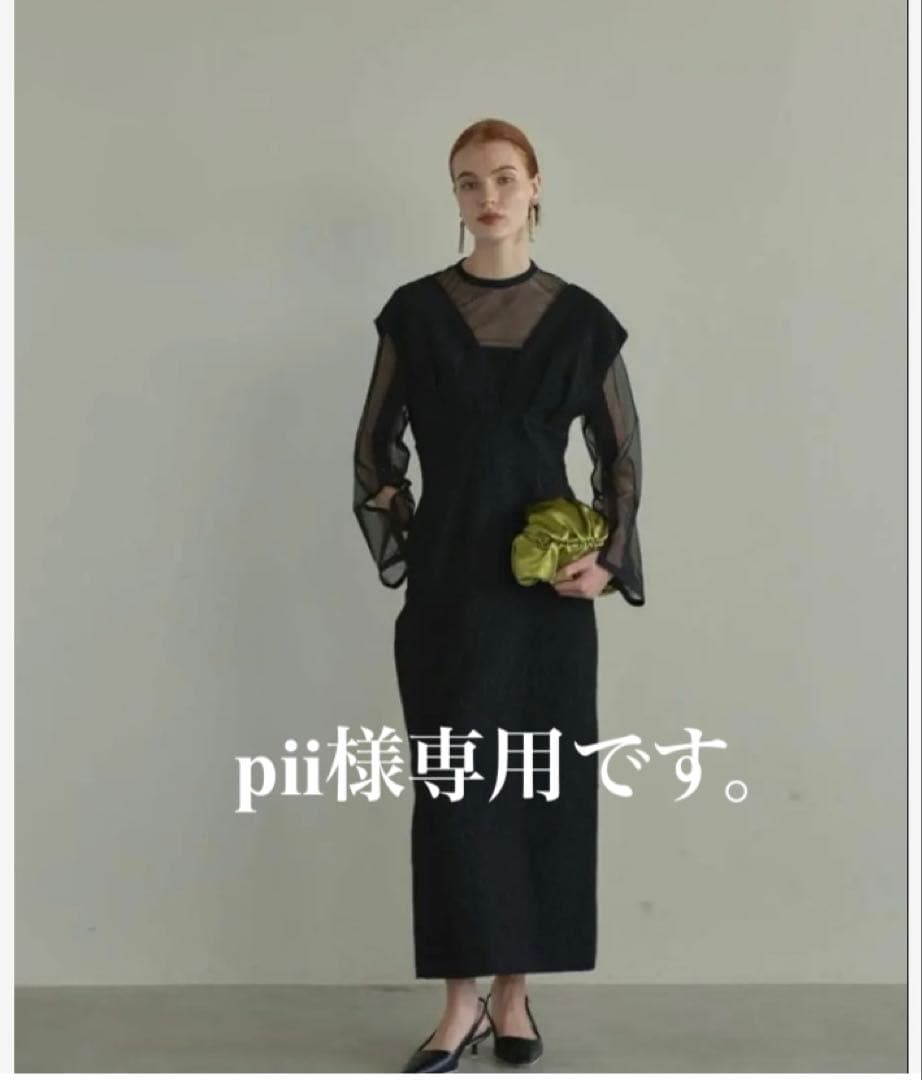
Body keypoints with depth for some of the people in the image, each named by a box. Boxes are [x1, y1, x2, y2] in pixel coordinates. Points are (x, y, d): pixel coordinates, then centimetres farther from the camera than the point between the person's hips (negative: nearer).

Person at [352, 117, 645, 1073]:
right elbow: (377, 445, 10)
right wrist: (398, 532, -1)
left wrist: (607, 558, -6)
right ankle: (461, 1000, 8)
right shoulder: (414, 311, 3)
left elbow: (621, 453, 6)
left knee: (541, 778, 3)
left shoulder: (579, 318, 2)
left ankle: (514, 993, 16)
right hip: (449, 576, 0)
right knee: (452, 780, -1)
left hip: (544, 578, 0)